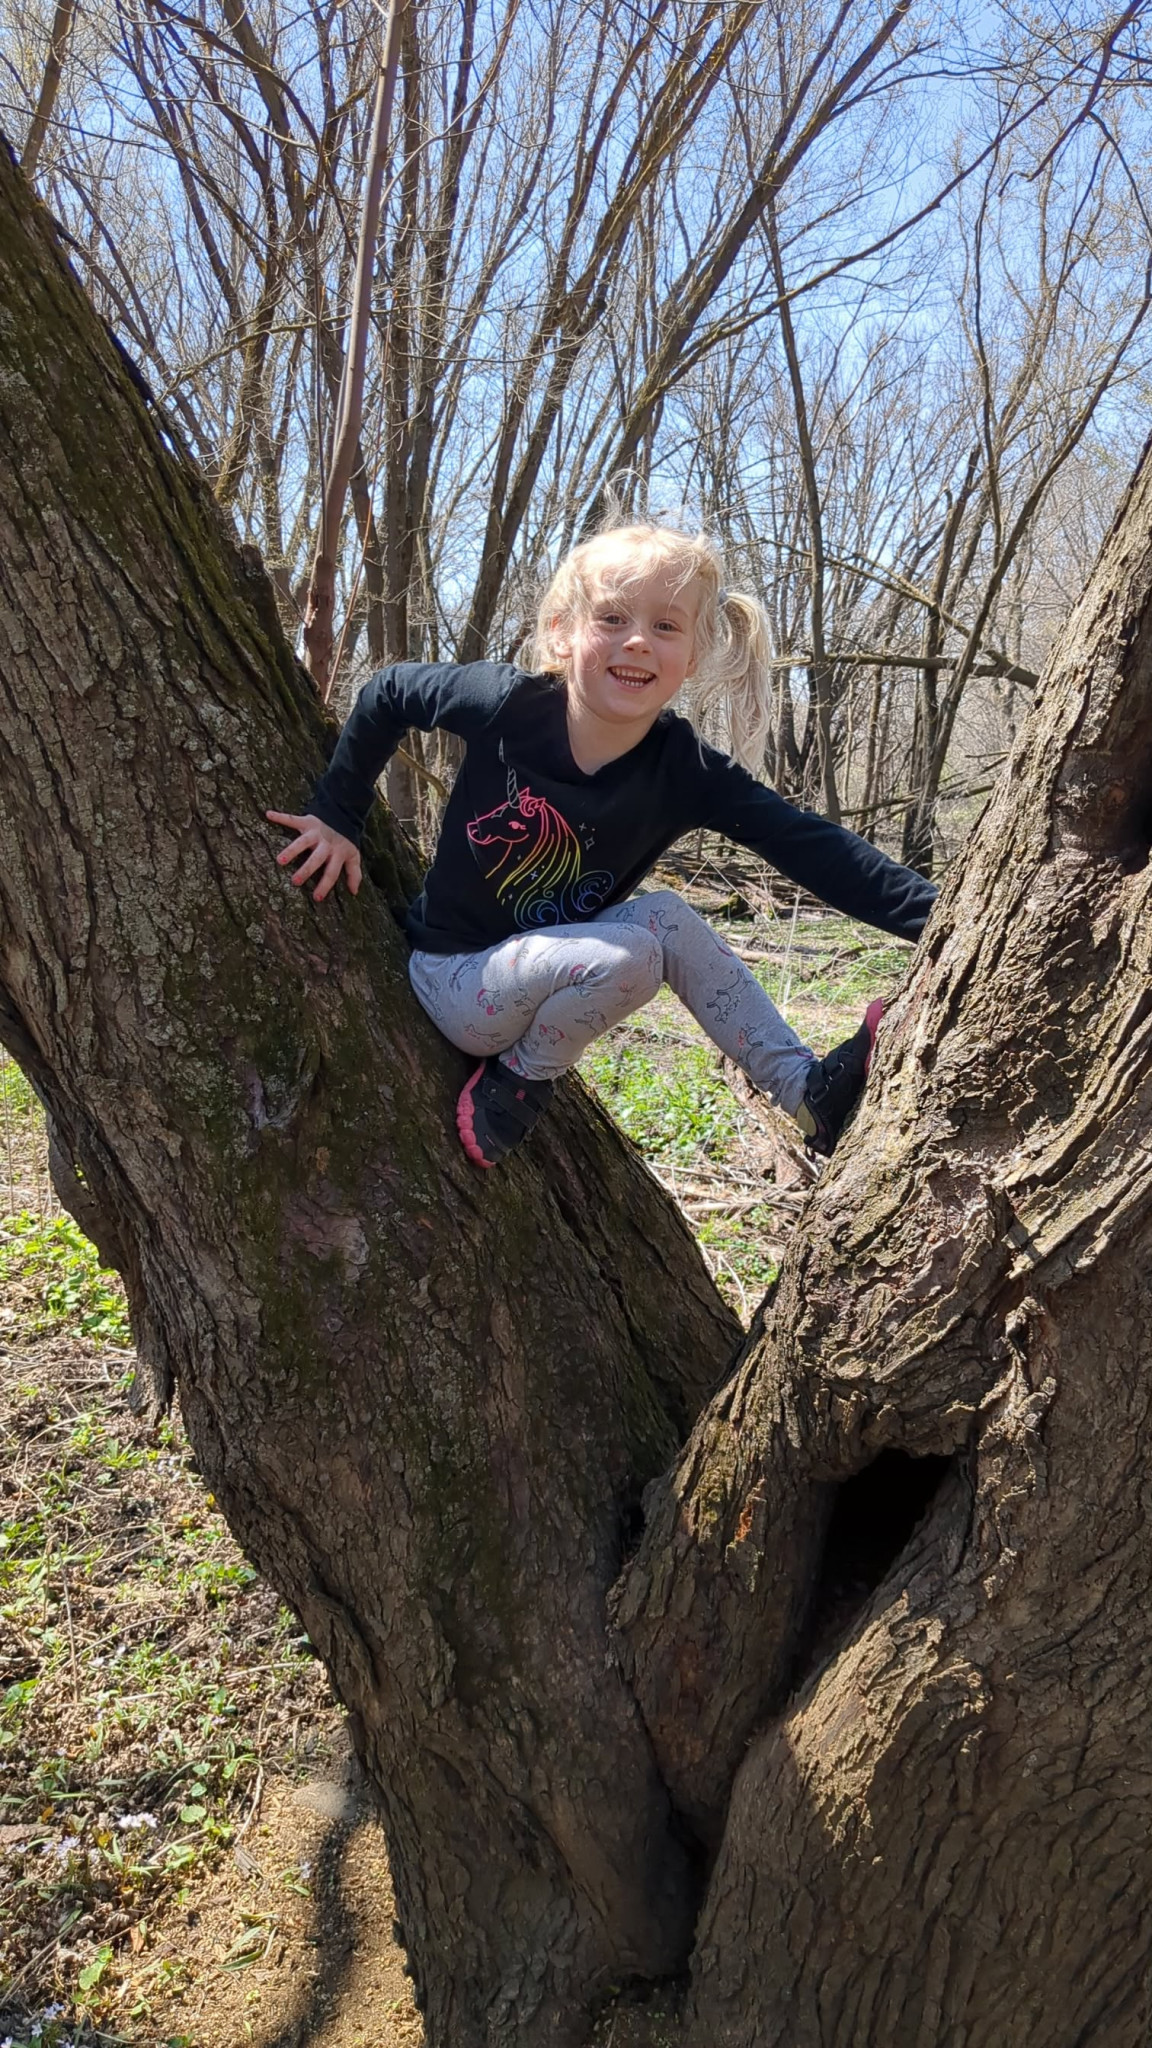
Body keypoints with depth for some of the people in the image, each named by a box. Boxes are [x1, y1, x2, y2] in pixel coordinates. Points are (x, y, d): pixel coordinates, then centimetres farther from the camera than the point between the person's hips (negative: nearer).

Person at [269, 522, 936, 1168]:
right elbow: (387, 693, -3)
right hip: (455, 974, -4)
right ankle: (516, 1084, -5)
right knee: (626, 955, -28)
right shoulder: (508, 704, -20)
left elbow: (807, 843, -22)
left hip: (549, 960, 4)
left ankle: (806, 1090, -10)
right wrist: (337, 816, -2)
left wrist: (938, 915, -30)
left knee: (667, 917, -19)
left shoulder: (686, 771, -15)